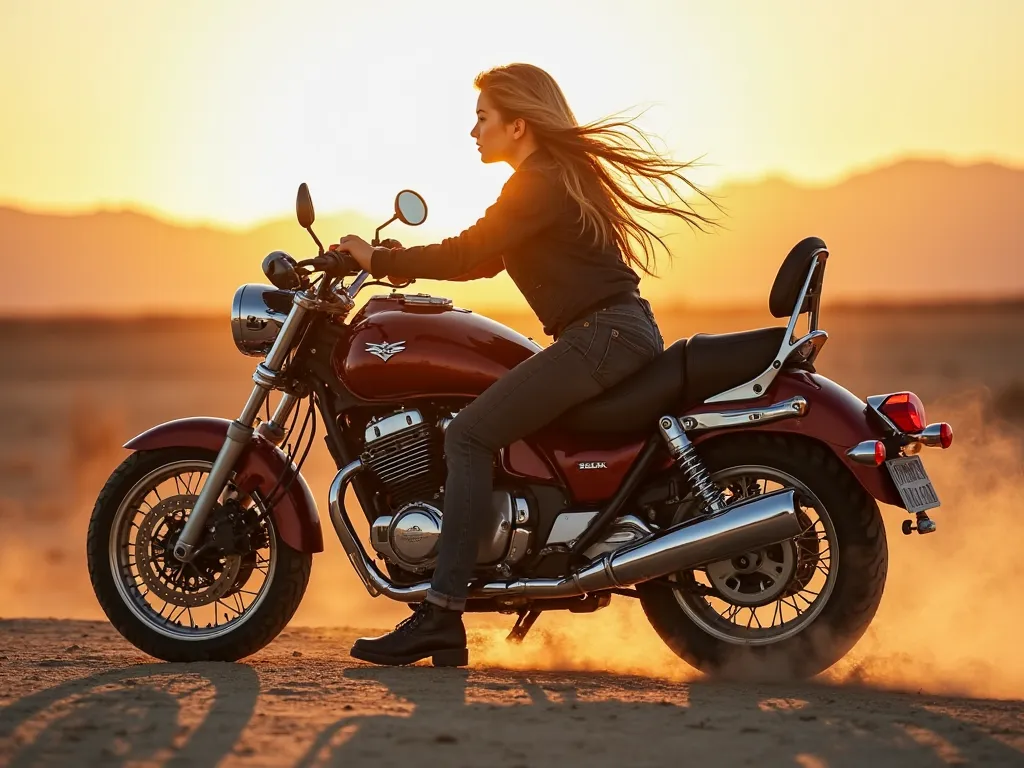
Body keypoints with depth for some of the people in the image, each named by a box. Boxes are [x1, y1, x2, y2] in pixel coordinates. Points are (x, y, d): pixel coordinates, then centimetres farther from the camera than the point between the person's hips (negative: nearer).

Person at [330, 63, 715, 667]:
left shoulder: (540, 182, -10)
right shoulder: (564, 172, 22)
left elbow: (471, 254, -17)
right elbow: (486, 257, 26)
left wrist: (380, 260, -7)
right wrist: (402, 262, 18)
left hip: (603, 335, -11)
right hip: (626, 330, 11)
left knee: (470, 434, -15)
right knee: (487, 430, 17)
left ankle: (442, 618, -22)